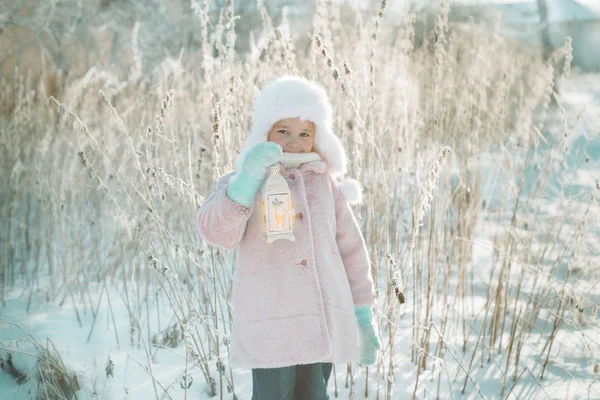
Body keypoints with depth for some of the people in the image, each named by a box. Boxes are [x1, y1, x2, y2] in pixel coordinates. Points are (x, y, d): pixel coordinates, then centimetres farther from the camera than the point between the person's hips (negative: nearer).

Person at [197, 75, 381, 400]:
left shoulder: (325, 183, 13)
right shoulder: (242, 183, 4)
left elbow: (350, 248, 15)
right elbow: (217, 233, -14)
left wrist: (363, 315, 13)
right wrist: (248, 179, -26)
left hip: (324, 323, 3)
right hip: (270, 328, -3)